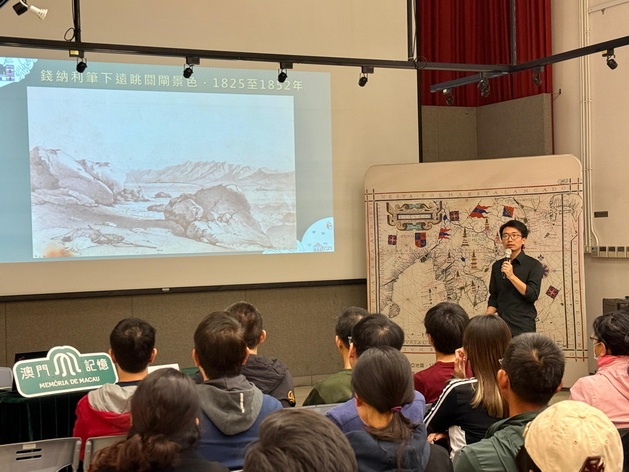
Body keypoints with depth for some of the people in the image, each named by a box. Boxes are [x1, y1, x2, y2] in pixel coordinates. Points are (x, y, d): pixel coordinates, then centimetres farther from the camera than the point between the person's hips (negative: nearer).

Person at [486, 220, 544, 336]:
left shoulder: (534, 265, -4)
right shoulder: (497, 266, 10)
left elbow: (532, 295, -14)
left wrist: (511, 276, -21)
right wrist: (486, 316, 0)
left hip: (523, 327, -4)